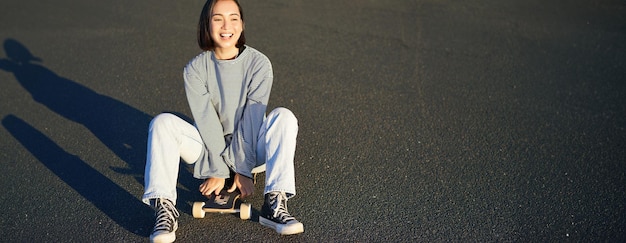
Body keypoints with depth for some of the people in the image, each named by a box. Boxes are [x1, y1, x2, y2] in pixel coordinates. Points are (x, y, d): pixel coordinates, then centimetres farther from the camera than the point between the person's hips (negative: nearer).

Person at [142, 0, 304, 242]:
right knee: (163, 123, -21)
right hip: (210, 147, 1)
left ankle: (274, 204, -36)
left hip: (249, 147, -1)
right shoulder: (195, 69, -8)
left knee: (283, 116, -28)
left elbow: (253, 119, -16)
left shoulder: (258, 63, -11)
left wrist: (243, 169, -19)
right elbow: (206, 121, -13)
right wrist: (217, 171, -17)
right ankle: (165, 209, -30)